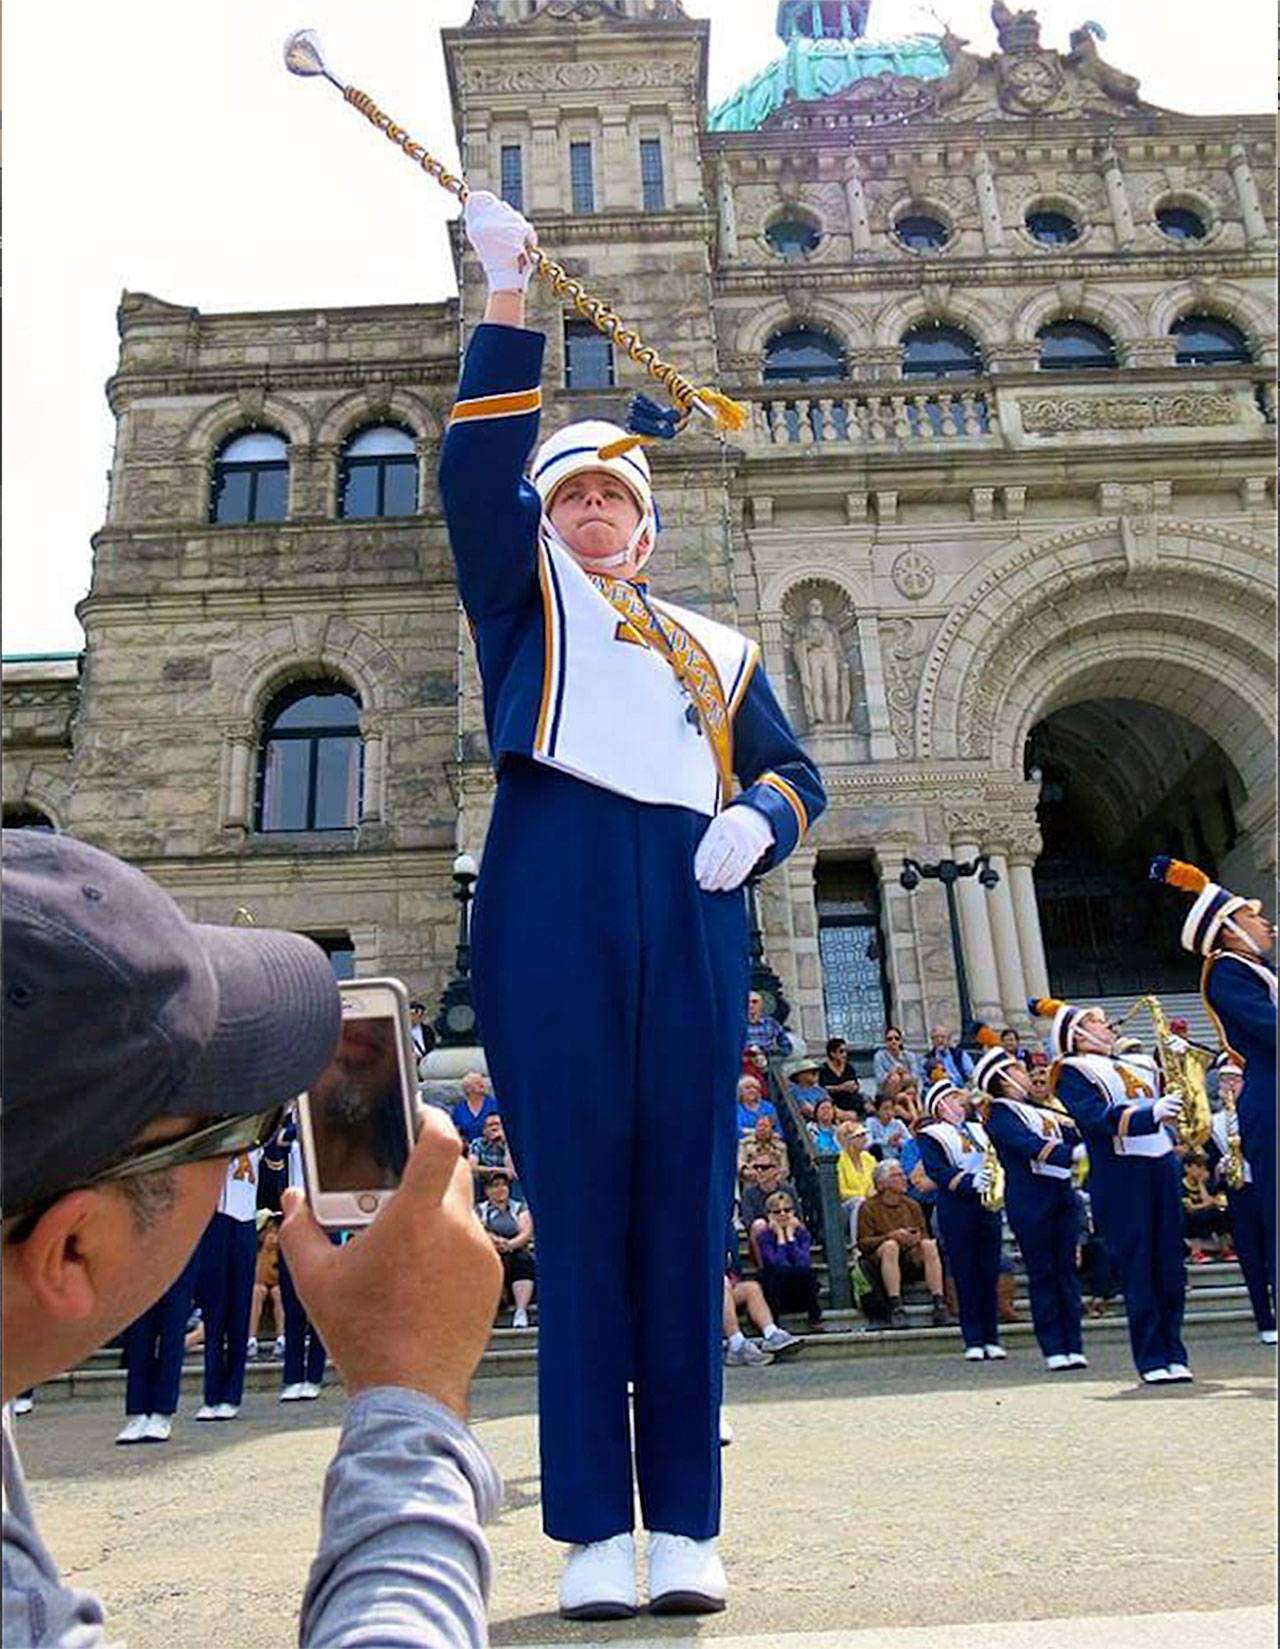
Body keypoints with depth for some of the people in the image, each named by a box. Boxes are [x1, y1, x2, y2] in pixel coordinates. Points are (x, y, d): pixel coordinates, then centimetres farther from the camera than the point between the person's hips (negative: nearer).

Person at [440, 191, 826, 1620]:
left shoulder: (717, 648, 25)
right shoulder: (524, 601, 19)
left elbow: (794, 771, 20)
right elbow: (478, 466, 6)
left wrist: (755, 821, -2)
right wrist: (506, 294, 2)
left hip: (691, 925, 2)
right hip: (553, 914, -2)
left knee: (686, 1213, 1)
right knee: (576, 1210, -3)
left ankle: (684, 1525, 10)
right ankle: (594, 1527, 6)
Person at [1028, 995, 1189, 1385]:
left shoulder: (1139, 1067, 22)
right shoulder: (1071, 1072, 0)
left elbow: (1171, 1097, 24)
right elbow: (1096, 1118, -15)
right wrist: (1151, 1112, -24)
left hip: (1163, 1167, 6)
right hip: (1118, 1175, -6)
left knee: (1171, 1263, 6)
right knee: (1136, 1267, -3)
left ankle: (1174, 1353, 15)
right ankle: (1151, 1359, 5)